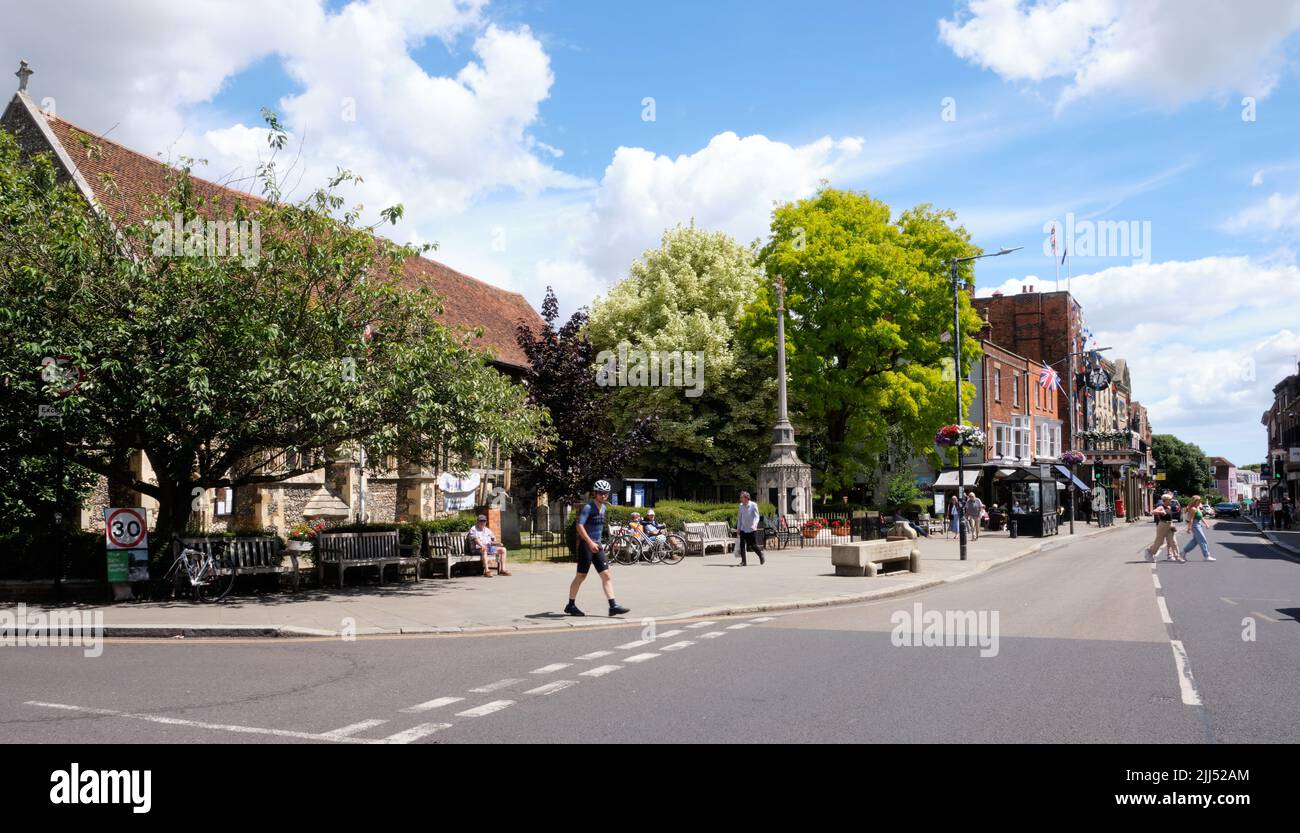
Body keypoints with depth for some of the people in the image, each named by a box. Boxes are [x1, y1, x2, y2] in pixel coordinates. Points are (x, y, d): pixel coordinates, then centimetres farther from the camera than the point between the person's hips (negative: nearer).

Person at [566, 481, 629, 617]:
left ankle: (613, 606, -4)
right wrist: (590, 542, -31)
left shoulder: (603, 507, 12)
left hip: (597, 545, 7)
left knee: (606, 575, -1)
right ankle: (571, 605, 15)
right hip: (586, 544, -7)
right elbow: (579, 526, -23)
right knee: (581, 576, 2)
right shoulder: (588, 507, -13)